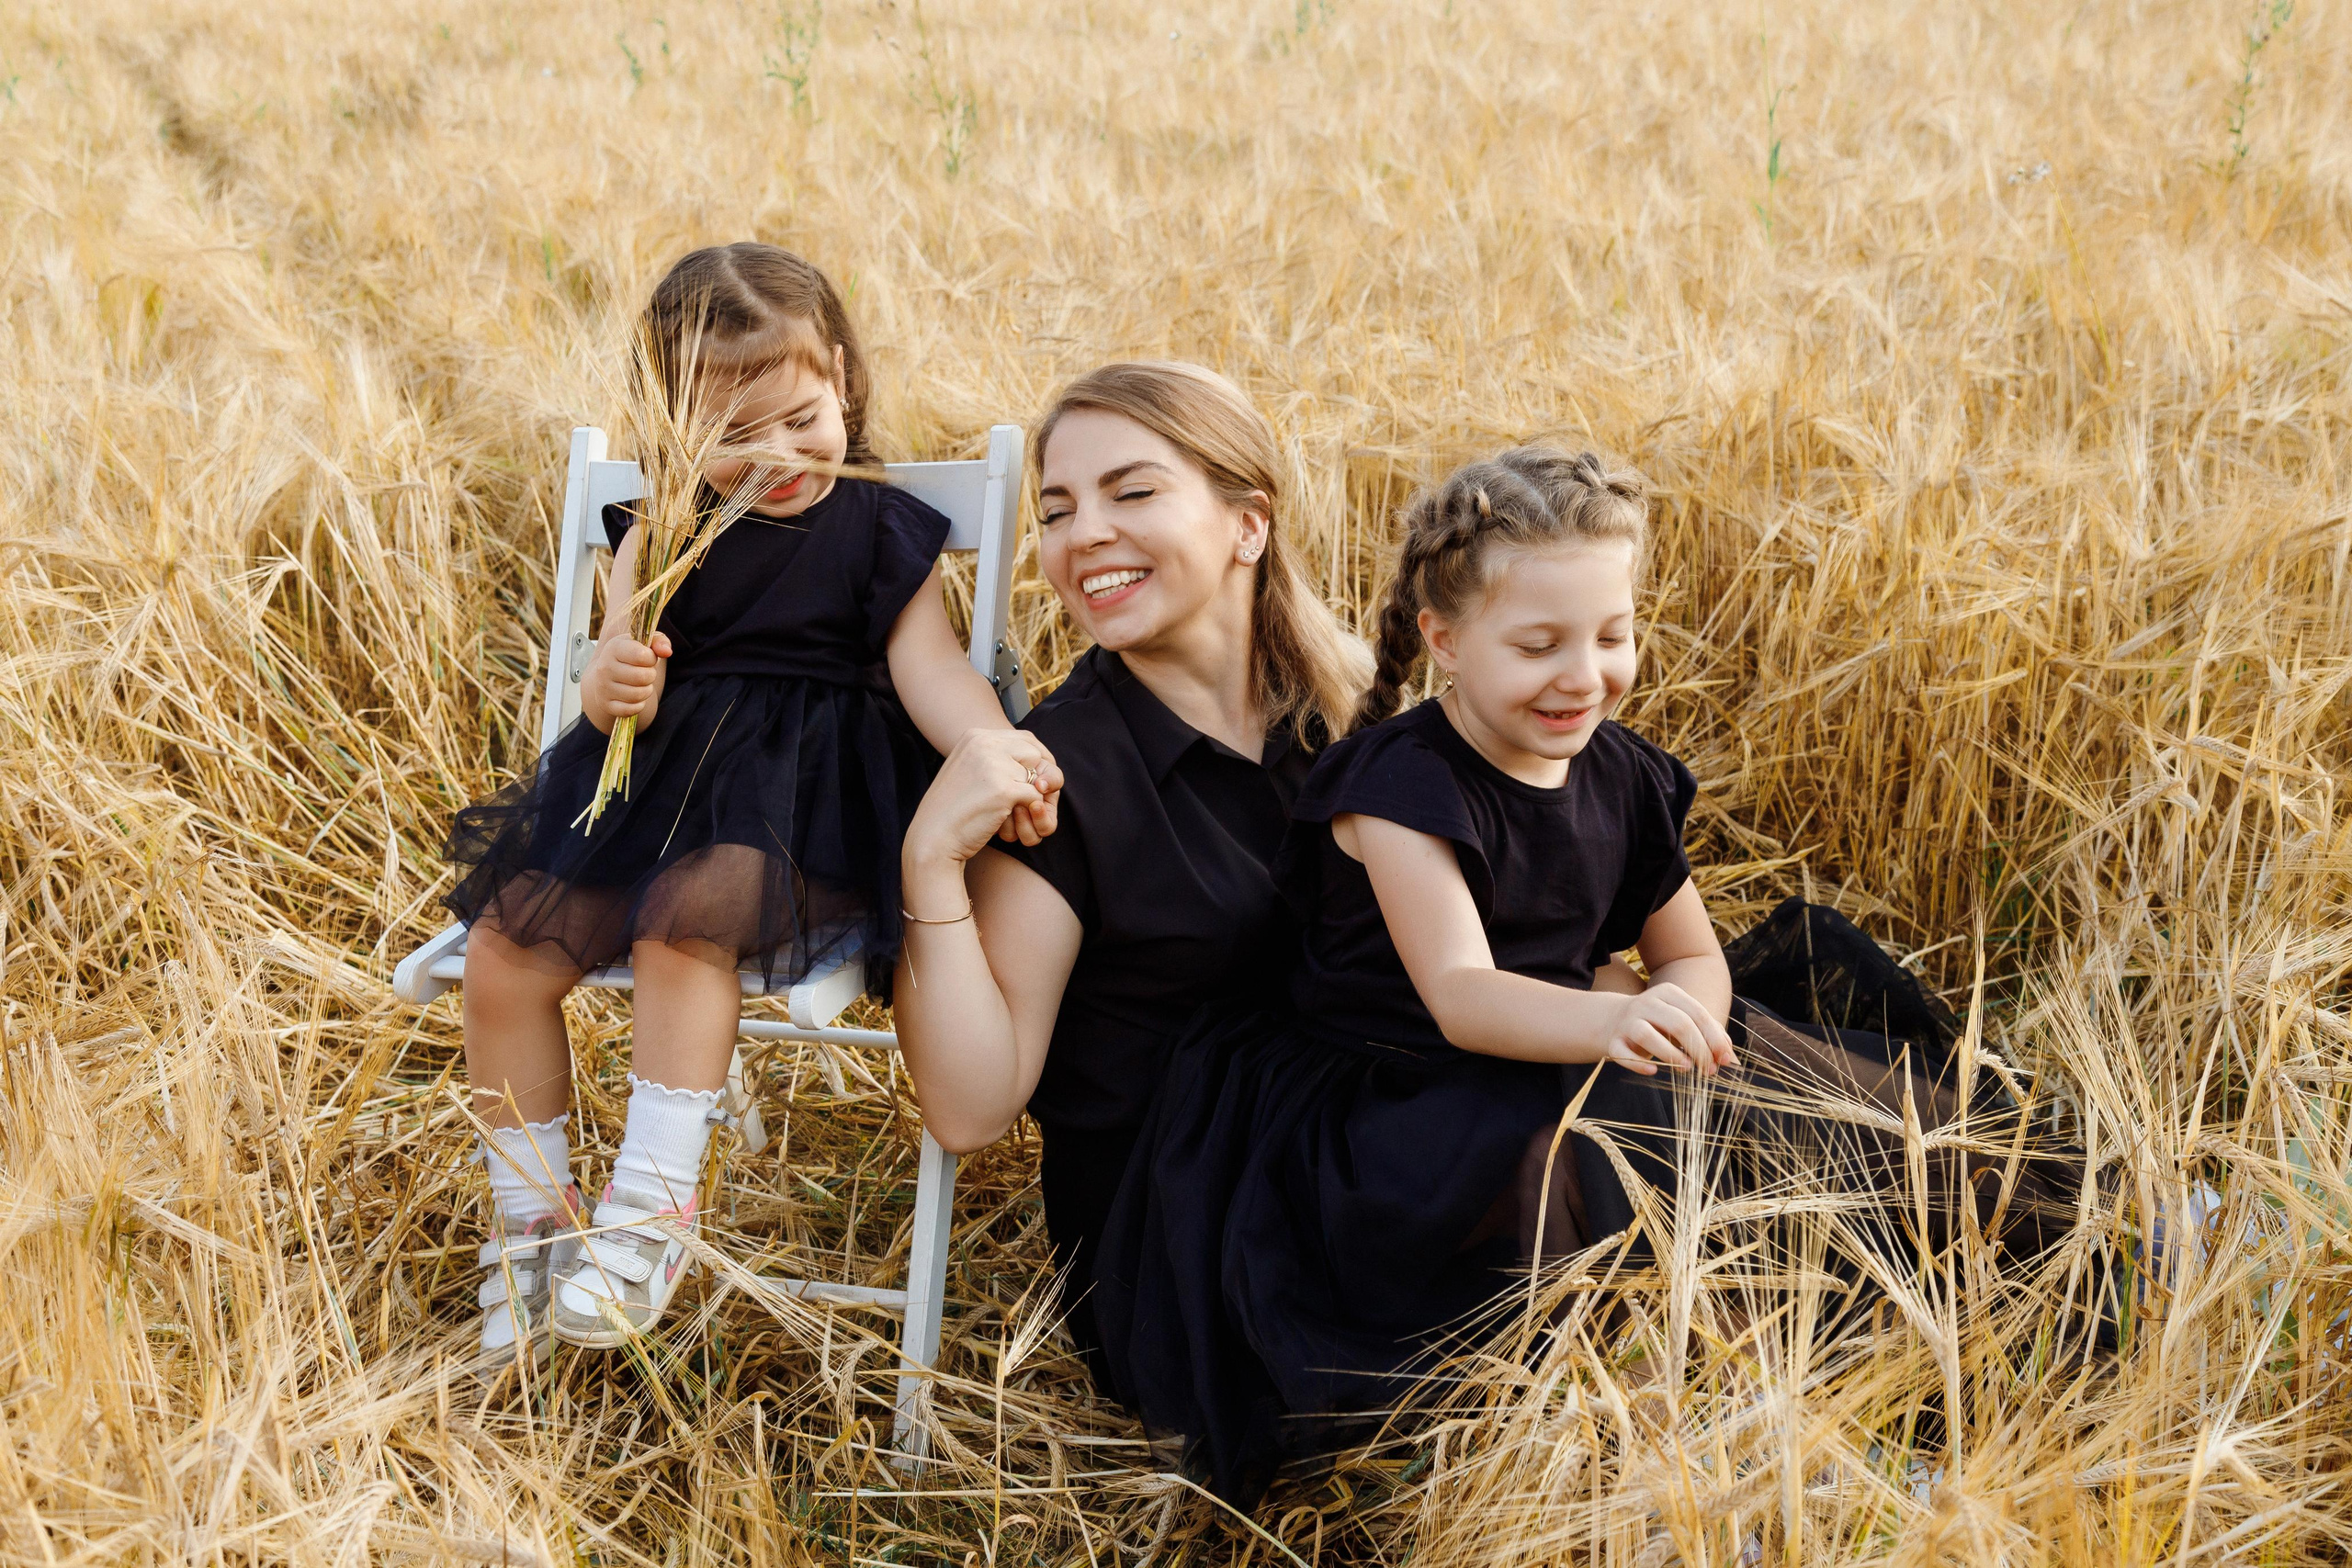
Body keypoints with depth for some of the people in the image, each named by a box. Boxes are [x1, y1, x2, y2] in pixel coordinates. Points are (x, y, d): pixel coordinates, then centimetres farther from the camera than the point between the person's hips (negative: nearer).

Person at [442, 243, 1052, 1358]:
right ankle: (529, 1216, 7)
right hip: (652, 779, 4)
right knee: (503, 953, -11)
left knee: (686, 922, -33)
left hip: (798, 802, -4)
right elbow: (617, 689, 7)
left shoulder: (882, 534, 5)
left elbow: (930, 669, -6)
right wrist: (612, 688, -19)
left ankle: (654, 1203, -21)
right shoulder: (660, 538, 11)